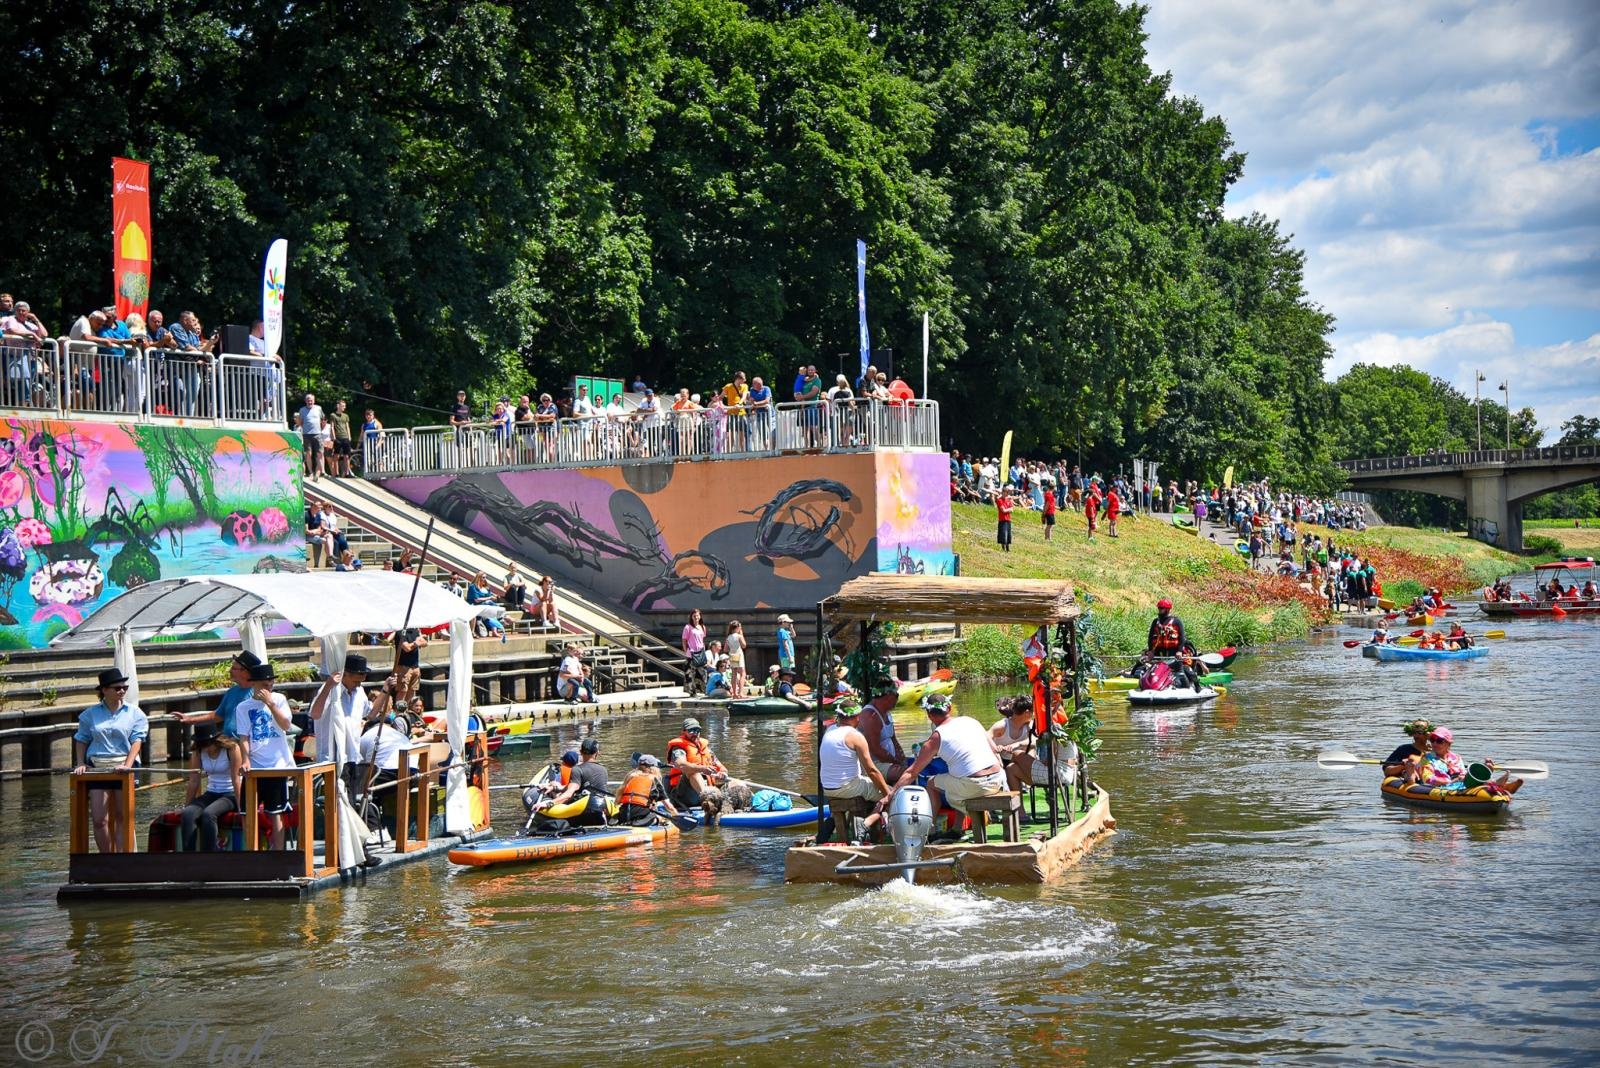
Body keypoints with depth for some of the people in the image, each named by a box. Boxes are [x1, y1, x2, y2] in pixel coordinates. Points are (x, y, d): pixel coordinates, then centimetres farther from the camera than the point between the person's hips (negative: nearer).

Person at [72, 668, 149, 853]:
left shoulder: (135, 713, 5)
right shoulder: (90, 714, 11)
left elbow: (136, 741, -4)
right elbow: (81, 740, 16)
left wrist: (127, 765, -17)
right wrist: (80, 764, 2)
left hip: (123, 767, -1)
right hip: (97, 768, 1)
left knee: (122, 817, 2)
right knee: (99, 819, -5)